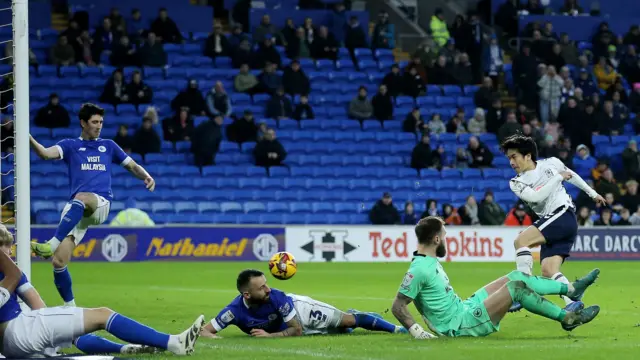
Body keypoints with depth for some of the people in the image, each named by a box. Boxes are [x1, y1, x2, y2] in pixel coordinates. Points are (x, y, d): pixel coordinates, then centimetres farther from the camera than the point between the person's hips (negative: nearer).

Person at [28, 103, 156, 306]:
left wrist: (146, 176, 4)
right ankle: (70, 306, 8)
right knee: (59, 262, -11)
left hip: (101, 204, -1)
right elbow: (46, 153, -4)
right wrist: (30, 140, -25)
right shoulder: (70, 146, 14)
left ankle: (51, 245, -47)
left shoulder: (108, 146, 20)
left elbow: (132, 166, 26)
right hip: (76, 210, 1)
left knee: (81, 198, -39)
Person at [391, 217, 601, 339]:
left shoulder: (430, 261, 8)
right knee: (516, 287, -14)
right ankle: (567, 318, -2)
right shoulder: (420, 270, -23)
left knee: (516, 277, 12)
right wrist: (416, 331, -35)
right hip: (460, 325, -11)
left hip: (463, 308, 11)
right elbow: (398, 306, -25)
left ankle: (572, 289, 23)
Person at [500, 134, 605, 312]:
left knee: (521, 240, -23)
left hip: (564, 215, -5)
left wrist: (592, 193, 32)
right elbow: (537, 196, -10)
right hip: (549, 224, 5)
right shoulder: (516, 183, 8)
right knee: (548, 271, -12)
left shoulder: (551, 163, 4)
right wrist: (559, 177, -7)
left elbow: (571, 176, 22)